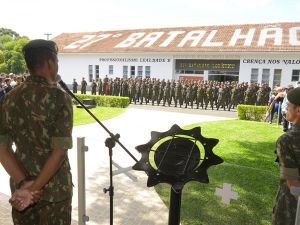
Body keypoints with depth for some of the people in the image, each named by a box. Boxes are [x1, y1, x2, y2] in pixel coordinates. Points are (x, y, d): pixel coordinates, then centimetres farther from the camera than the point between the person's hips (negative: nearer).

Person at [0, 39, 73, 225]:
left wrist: (23, 183, -8)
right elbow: (60, 151, -21)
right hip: (54, 188, -4)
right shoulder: (59, 98, -17)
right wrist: (35, 188, -14)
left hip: (20, 187, 5)